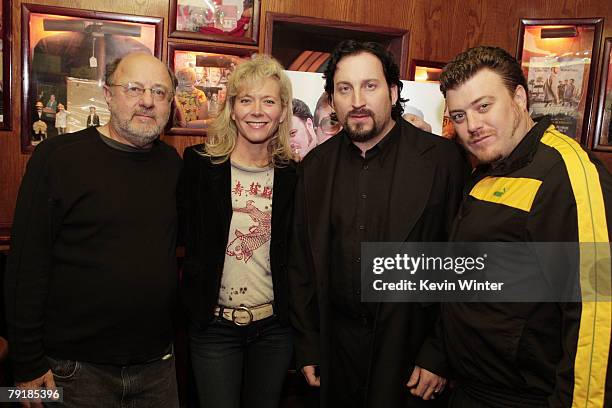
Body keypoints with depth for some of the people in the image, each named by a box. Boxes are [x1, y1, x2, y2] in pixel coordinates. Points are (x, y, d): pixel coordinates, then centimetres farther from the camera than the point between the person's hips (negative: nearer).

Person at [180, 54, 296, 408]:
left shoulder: (292, 176, -1)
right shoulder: (200, 164, -6)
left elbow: (295, 253, 5)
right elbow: (186, 238, -5)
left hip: (275, 326, 2)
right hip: (214, 325, -2)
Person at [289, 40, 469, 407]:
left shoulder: (443, 160, -11)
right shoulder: (315, 166, 1)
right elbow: (302, 263, 5)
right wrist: (307, 346, 5)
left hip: (410, 342, -3)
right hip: (336, 343, 4)